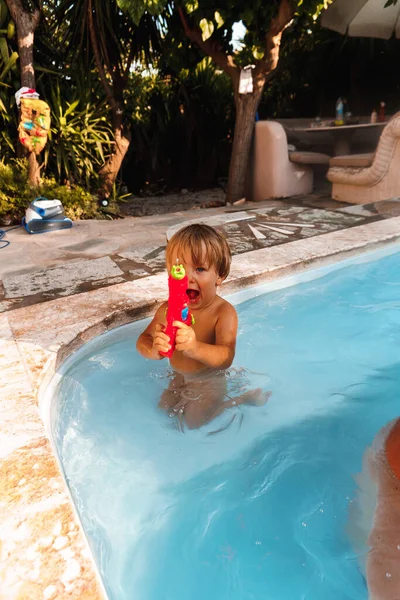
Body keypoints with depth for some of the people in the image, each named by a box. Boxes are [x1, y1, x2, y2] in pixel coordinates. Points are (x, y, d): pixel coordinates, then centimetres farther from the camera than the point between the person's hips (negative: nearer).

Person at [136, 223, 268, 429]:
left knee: (194, 421, -2)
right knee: (165, 407, 17)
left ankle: (240, 400, 14)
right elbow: (143, 340, -18)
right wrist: (153, 349, -44)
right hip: (180, 376, 6)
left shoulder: (224, 312, -32)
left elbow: (225, 358, -42)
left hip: (210, 381, -5)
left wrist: (195, 348, -64)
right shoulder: (168, 309, -18)